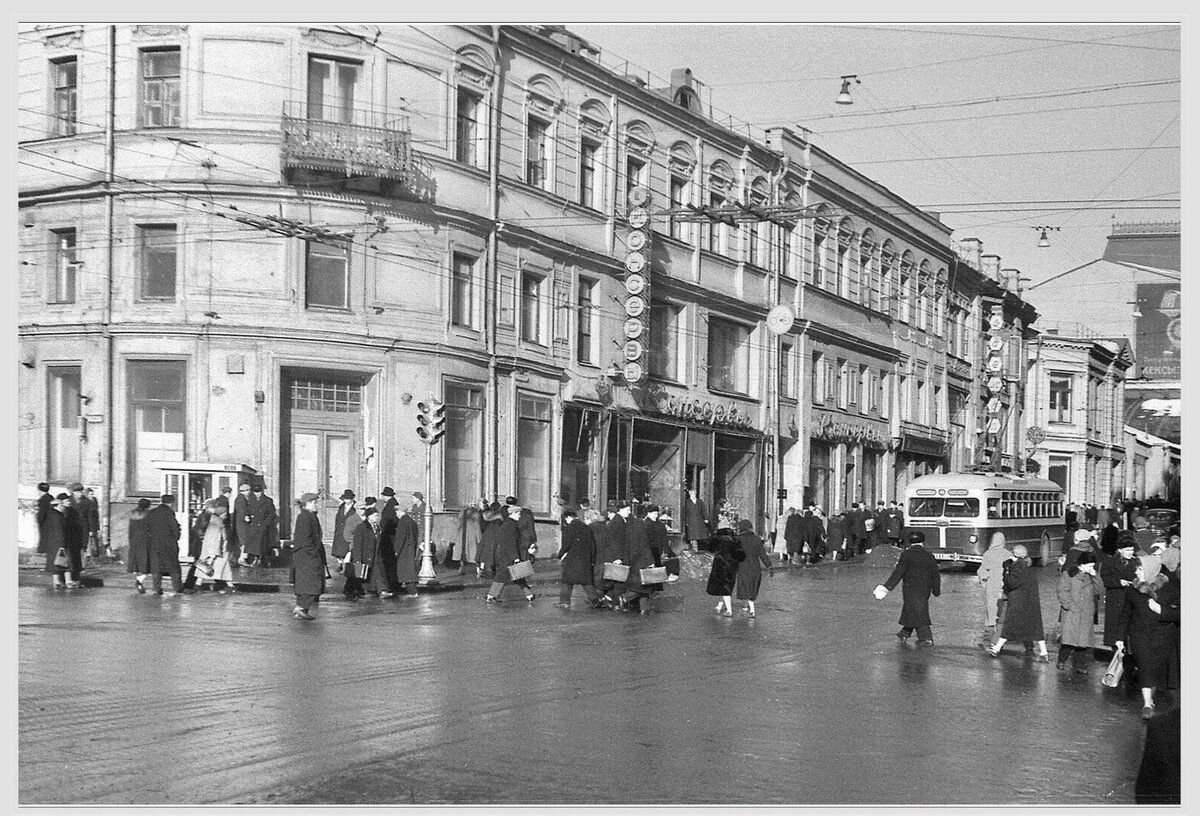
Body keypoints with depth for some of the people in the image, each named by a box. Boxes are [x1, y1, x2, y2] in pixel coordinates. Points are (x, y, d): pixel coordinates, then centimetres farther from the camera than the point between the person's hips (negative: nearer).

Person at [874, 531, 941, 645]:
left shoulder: (906, 555, -9)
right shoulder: (929, 556, 5)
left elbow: (898, 572, -16)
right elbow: (936, 575, 10)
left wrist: (887, 586, -17)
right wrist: (936, 591, 23)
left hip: (911, 589, -6)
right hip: (925, 589, 6)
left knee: (918, 614, -2)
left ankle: (926, 638, -6)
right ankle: (905, 633, 30)